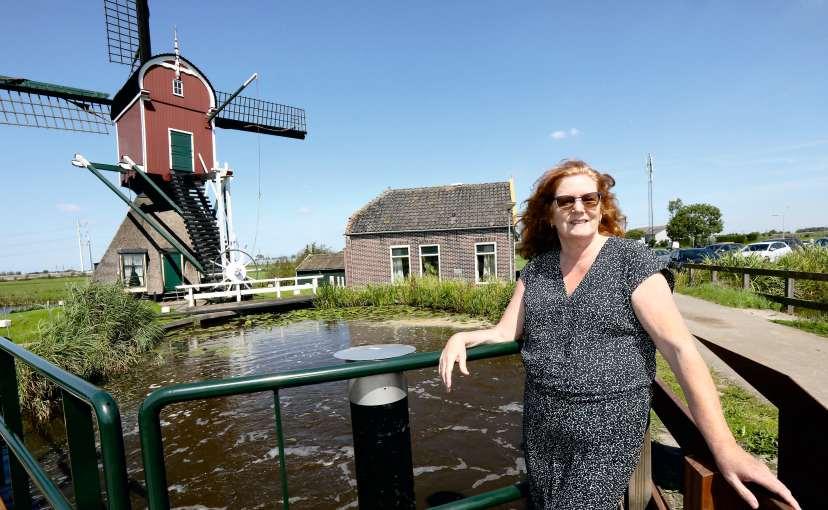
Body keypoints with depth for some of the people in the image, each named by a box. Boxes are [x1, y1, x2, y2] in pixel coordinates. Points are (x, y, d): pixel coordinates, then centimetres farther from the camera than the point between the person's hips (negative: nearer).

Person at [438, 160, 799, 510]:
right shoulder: (536, 268, 2)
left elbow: (681, 349, -15)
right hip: (541, 425, 5)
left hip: (608, 430, -4)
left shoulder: (632, 261, -11)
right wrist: (461, 338, -14)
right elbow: (506, 331, 5)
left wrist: (724, 448, -20)